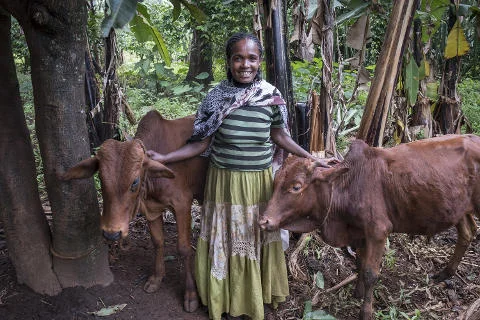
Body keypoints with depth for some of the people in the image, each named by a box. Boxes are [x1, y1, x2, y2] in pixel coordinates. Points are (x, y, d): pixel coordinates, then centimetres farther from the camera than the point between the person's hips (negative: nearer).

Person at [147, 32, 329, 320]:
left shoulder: (271, 96, -6)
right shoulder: (217, 97, -8)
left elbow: (279, 136, 7)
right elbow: (202, 144, -4)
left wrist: (311, 158, 7)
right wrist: (163, 158, -8)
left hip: (259, 182, 1)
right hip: (224, 182, -1)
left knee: (257, 239, 16)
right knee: (225, 240, 13)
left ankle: (257, 295, 41)